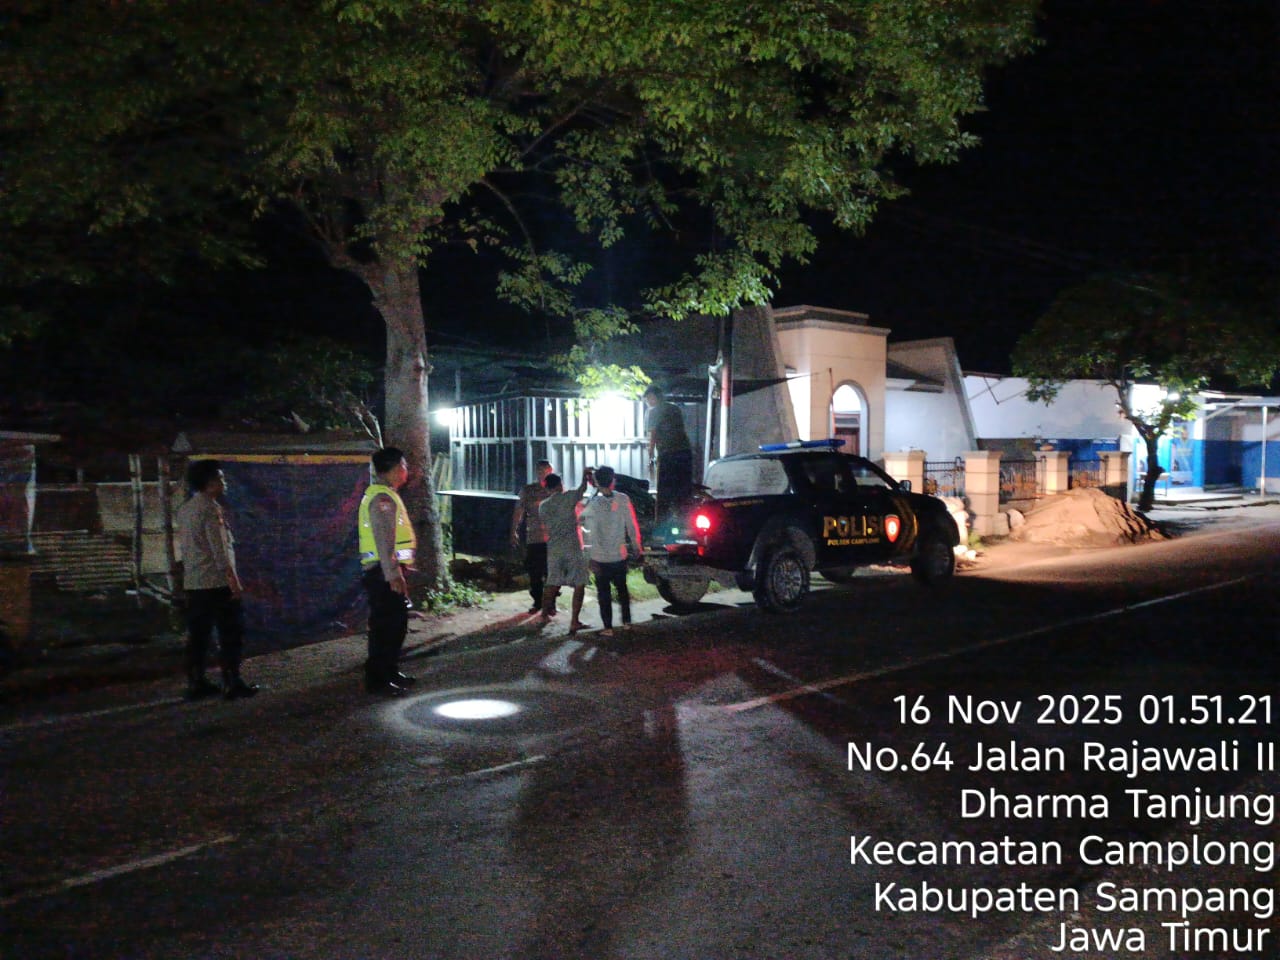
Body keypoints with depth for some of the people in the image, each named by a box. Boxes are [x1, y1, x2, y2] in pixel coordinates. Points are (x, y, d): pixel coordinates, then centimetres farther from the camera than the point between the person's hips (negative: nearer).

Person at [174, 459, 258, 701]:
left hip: (193, 584, 8)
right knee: (231, 636, -1)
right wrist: (234, 581, -17)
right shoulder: (211, 508, -13)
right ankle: (231, 684, 1)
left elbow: (183, 549, 18)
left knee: (198, 636, 11)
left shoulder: (185, 509, 14)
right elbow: (220, 549, -18)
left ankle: (196, 684, 14)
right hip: (217, 583, -8)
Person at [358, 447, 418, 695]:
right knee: (385, 625, -6)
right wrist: (393, 574, -25)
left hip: (387, 570, 10)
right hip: (384, 572, -10)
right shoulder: (382, 498, -16)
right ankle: (377, 679, 0)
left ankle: (390, 672, 26)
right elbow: (384, 539, -23)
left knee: (396, 622, 16)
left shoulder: (386, 495, 17)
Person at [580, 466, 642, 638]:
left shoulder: (594, 503, -18)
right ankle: (626, 620, 29)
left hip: (600, 557, -2)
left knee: (604, 592, 6)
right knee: (622, 588, 21)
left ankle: (608, 627, 5)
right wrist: (636, 546, 7)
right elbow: (632, 526, -3)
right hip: (620, 554, 3)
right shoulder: (623, 500, -10)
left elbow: (583, 520, -5)